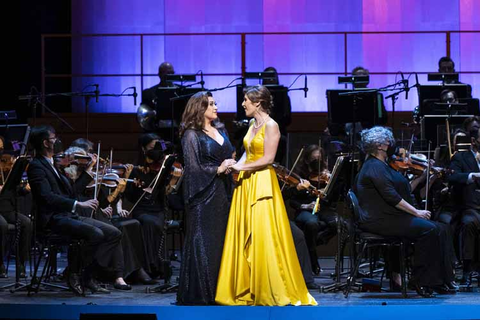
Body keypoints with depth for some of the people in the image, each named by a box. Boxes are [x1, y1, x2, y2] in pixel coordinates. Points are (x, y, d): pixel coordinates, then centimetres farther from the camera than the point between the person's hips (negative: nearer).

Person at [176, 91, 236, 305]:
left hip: (222, 193, 7)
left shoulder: (220, 130, 15)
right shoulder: (191, 135, -5)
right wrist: (218, 169, -12)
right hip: (203, 194, -7)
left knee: (222, 242, 5)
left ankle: (218, 291, 9)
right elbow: (193, 168, -10)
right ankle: (197, 294, -2)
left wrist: (231, 165, 6)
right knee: (202, 245, -6)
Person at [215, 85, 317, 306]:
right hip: (246, 184, 8)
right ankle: (247, 289, 10)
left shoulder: (270, 126, -9)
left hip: (262, 184, -8)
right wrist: (236, 165, -4)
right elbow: (247, 154, 14)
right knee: (244, 236, 6)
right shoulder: (252, 125, 15)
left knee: (263, 237, -8)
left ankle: (272, 291, -2)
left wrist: (241, 167, -12)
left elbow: (267, 159, -15)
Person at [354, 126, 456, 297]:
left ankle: (442, 280, -9)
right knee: (428, 229, -24)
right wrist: (416, 212, -17)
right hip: (380, 221, -10)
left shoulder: (381, 165, 22)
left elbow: (405, 190, 20)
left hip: (390, 217, 10)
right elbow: (391, 197, -20)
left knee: (439, 229, -4)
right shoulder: (375, 166, -11)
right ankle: (419, 281, -17)